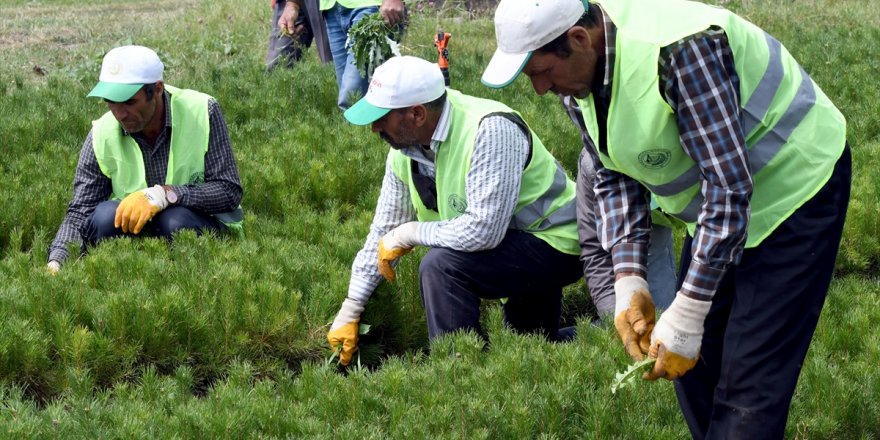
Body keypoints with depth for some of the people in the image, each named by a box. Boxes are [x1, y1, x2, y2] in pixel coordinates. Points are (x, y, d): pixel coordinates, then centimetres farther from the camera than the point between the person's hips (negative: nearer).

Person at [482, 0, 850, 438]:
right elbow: (615, 177, 5)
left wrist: (686, 317, -28)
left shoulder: (679, 52, -34)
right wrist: (629, 280, -9)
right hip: (717, 203, 9)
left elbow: (729, 187, -32)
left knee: (750, 385, -12)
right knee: (693, 366, 9)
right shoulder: (578, 74, -7)